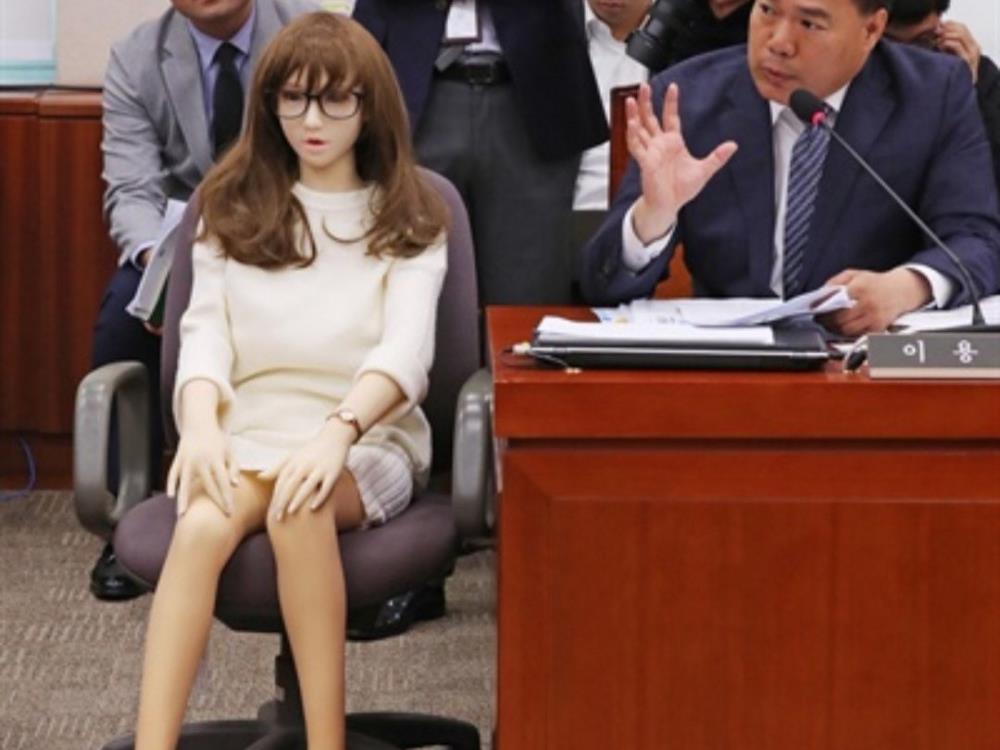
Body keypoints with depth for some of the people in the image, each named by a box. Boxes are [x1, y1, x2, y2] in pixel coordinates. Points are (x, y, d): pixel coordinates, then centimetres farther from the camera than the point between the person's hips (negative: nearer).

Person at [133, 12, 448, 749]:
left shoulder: (407, 219, 5)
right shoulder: (234, 210, 13)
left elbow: (407, 348, -11)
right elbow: (206, 329, 1)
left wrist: (338, 432, -31)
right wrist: (201, 424, -22)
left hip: (371, 440, -1)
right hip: (250, 431, 2)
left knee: (299, 505, -38)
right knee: (205, 521, -34)